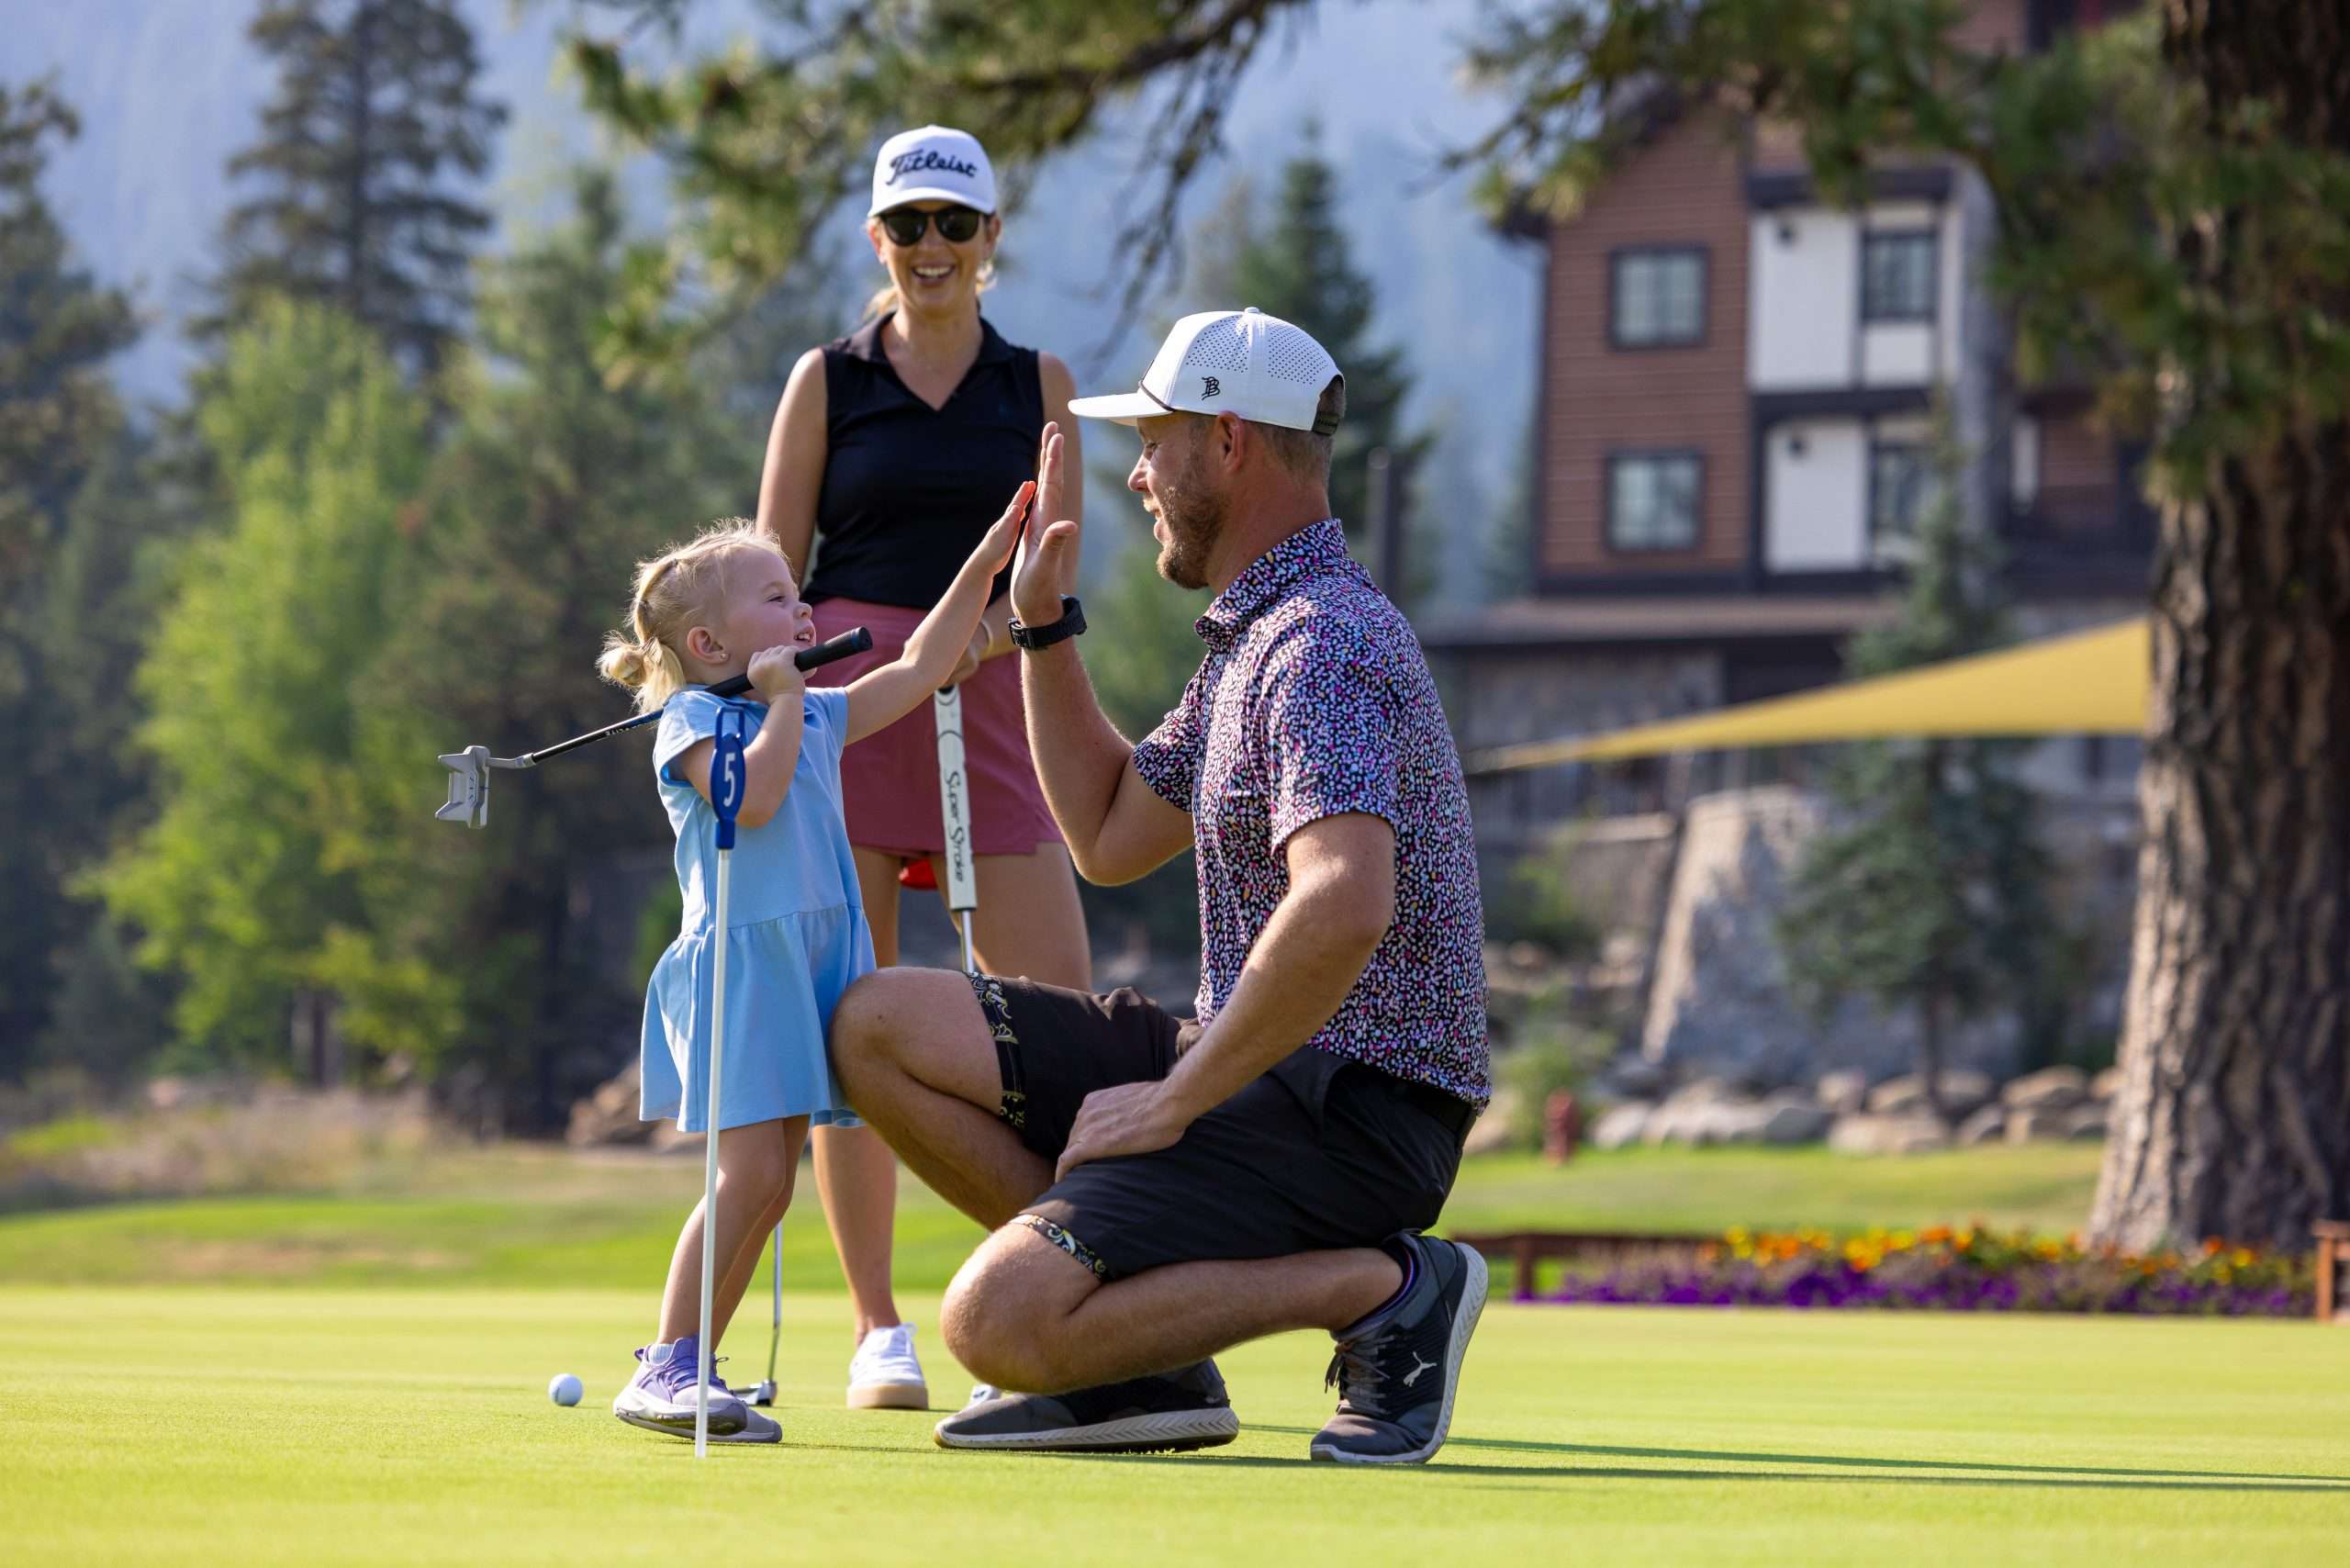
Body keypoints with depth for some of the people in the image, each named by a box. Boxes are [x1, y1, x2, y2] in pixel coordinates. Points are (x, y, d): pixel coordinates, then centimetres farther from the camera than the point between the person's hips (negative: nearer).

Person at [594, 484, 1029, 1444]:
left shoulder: (816, 717, 20)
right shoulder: (693, 718, -4)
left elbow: (918, 670, 25)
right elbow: (754, 794, -22)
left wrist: (987, 560, 22)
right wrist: (781, 697, -11)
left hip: (807, 961, 8)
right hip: (737, 958, -8)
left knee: (771, 1183, 5)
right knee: (751, 1171, -17)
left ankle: (686, 1372, 7)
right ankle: (663, 1372, -15)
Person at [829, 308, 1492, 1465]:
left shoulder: (1320, 646, -19)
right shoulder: (1248, 637, 15)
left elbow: (1344, 906, -34)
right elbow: (1111, 838, 26)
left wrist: (1175, 1099, -25)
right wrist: (1043, 622, 19)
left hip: (1354, 1109, -10)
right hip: (1265, 1070, 10)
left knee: (996, 1321, -24)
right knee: (879, 1024, 6)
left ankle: (1385, 1288, -9)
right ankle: (1141, 1355, 3)